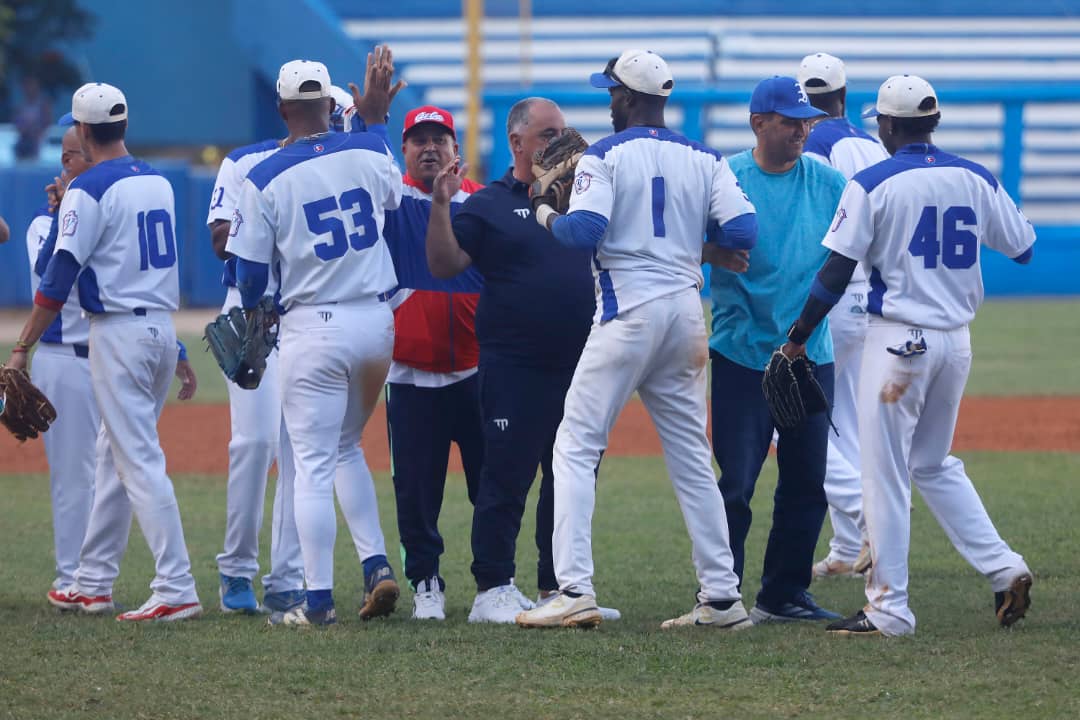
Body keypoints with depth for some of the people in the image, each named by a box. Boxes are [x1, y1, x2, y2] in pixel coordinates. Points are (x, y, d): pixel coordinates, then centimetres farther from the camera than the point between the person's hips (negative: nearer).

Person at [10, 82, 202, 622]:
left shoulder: (90, 189, -11)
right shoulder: (158, 183, 11)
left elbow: (60, 276, -15)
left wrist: (21, 348, -12)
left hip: (118, 331, -8)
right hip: (163, 330, 8)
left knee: (139, 461, -9)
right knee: (113, 455, 16)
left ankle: (176, 590, -15)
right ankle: (92, 583, 22)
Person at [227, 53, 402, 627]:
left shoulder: (265, 180, -10)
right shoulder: (368, 151, 0)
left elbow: (251, 272, -4)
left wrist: (253, 316, 18)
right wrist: (374, 117, 33)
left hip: (312, 327, -4)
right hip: (377, 321, 4)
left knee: (313, 464, 0)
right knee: (346, 447, 22)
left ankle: (318, 600, -1)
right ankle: (377, 565, 7)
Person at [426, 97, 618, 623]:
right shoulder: (487, 205, 1)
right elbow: (443, 265, -8)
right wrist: (441, 206, -21)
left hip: (580, 366, 5)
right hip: (514, 369, -5)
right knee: (506, 479, -5)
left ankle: (559, 590, 18)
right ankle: (493, 593, 0)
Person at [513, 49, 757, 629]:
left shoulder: (605, 157, -4)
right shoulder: (704, 160, 9)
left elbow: (582, 233, -16)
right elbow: (743, 231, -3)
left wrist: (546, 217, 4)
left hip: (628, 310, -5)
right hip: (686, 311, 5)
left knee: (577, 445, -2)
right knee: (691, 455, 12)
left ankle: (575, 589, -14)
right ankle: (721, 597, 10)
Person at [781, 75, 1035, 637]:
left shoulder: (873, 184, -9)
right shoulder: (975, 180, 4)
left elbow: (837, 271, -10)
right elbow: (1024, 248, 13)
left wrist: (798, 337, -2)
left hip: (898, 338, -6)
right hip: (957, 338, 6)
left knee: (885, 474, 0)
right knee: (934, 465, 20)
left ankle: (888, 609, 0)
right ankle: (1003, 568, 7)